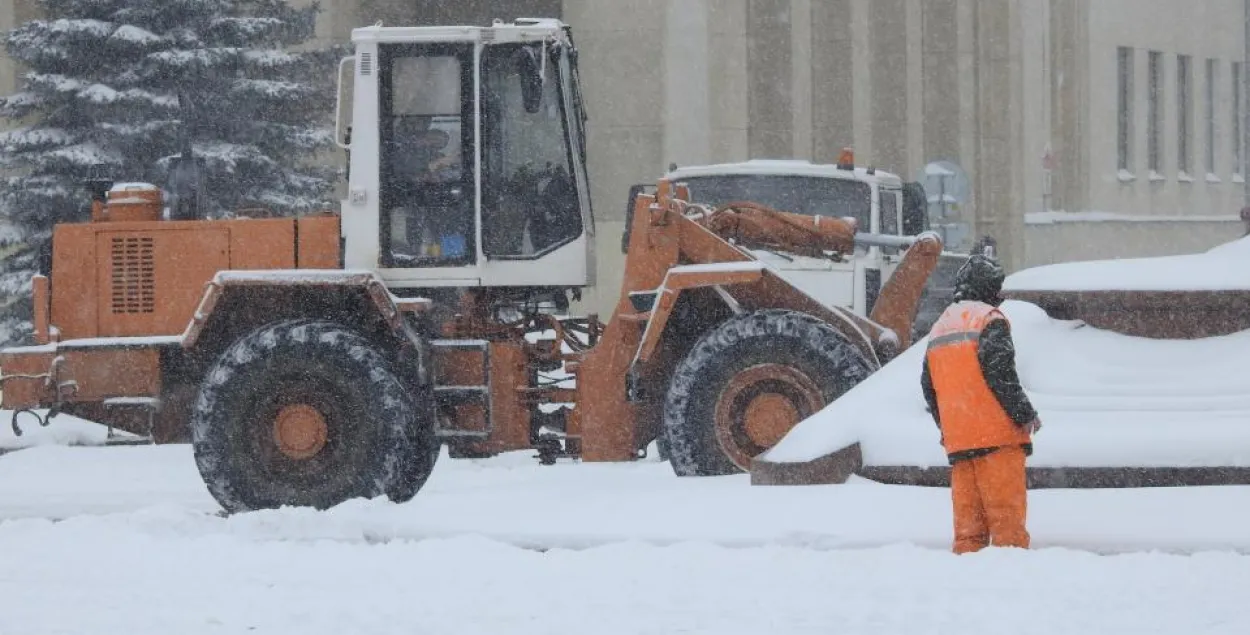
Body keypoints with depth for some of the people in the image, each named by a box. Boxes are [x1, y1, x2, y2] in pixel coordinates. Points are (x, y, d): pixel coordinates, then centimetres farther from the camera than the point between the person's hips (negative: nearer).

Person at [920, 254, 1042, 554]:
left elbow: (929, 386, 20)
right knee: (1006, 510, -7)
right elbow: (1000, 373, -14)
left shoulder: (940, 326, 19)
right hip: (997, 435, -7)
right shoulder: (990, 320, -5)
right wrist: (1026, 414, -6)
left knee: (967, 515, 6)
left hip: (957, 439, 7)